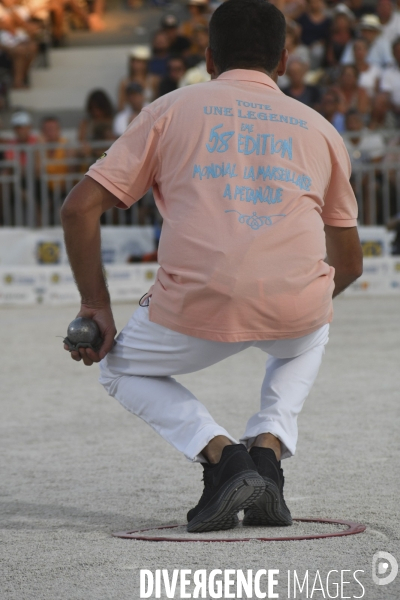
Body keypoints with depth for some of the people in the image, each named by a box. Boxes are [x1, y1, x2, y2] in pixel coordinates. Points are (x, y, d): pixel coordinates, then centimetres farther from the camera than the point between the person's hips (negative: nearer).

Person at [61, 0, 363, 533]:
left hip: (196, 310, -2)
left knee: (121, 369, 29)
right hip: (296, 309, 2)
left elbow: (79, 208, 8)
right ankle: (269, 445, 12)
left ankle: (220, 453, 3)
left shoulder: (171, 109, 15)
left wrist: (96, 303, 17)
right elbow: (349, 263, 28)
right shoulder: (319, 129, 22)